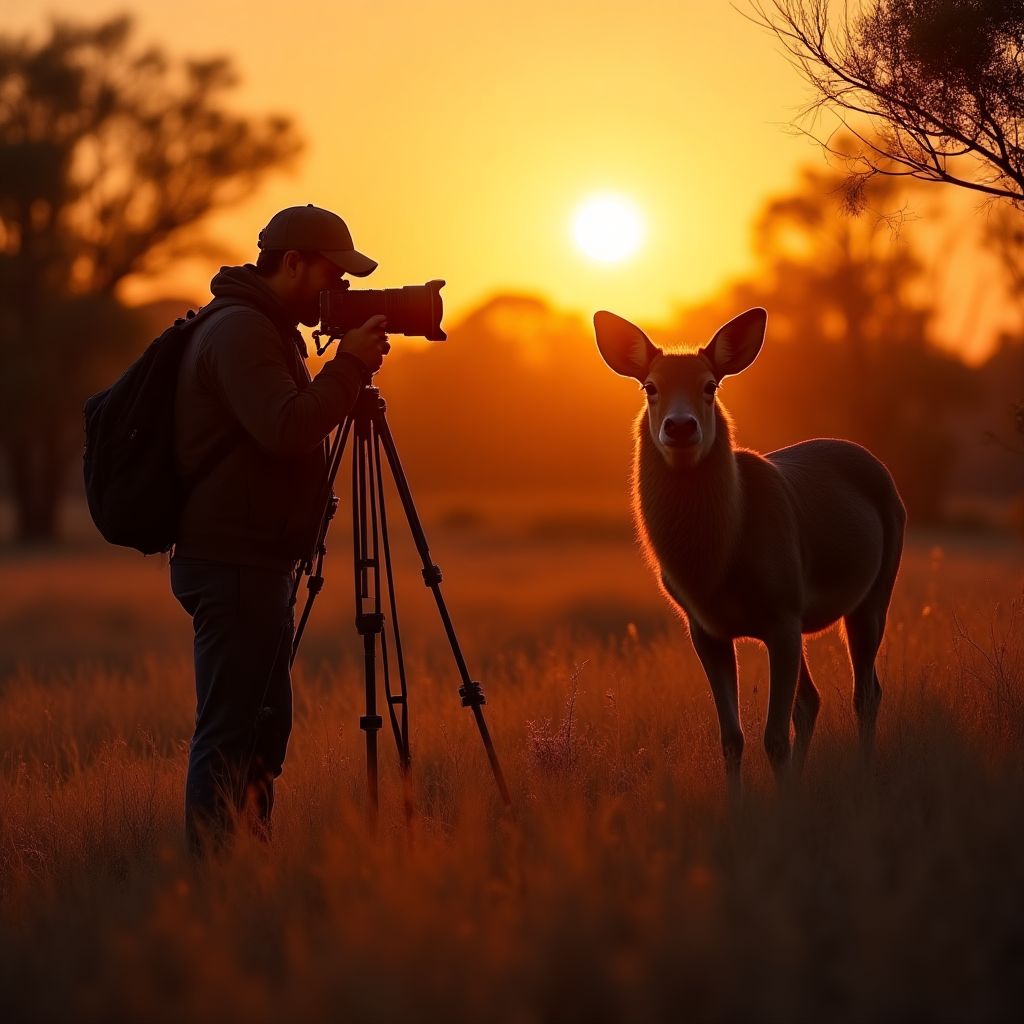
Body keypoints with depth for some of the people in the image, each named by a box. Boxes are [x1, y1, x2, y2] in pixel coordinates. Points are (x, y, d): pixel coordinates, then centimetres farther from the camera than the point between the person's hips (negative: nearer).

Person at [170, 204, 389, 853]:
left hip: (252, 561, 11)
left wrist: (348, 373, 12)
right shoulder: (239, 330, -14)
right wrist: (350, 366, -17)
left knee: (264, 725, 13)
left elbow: (295, 427, 26)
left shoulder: (267, 330, 20)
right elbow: (287, 430, -26)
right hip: (234, 562, -11)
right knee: (231, 731, -10)